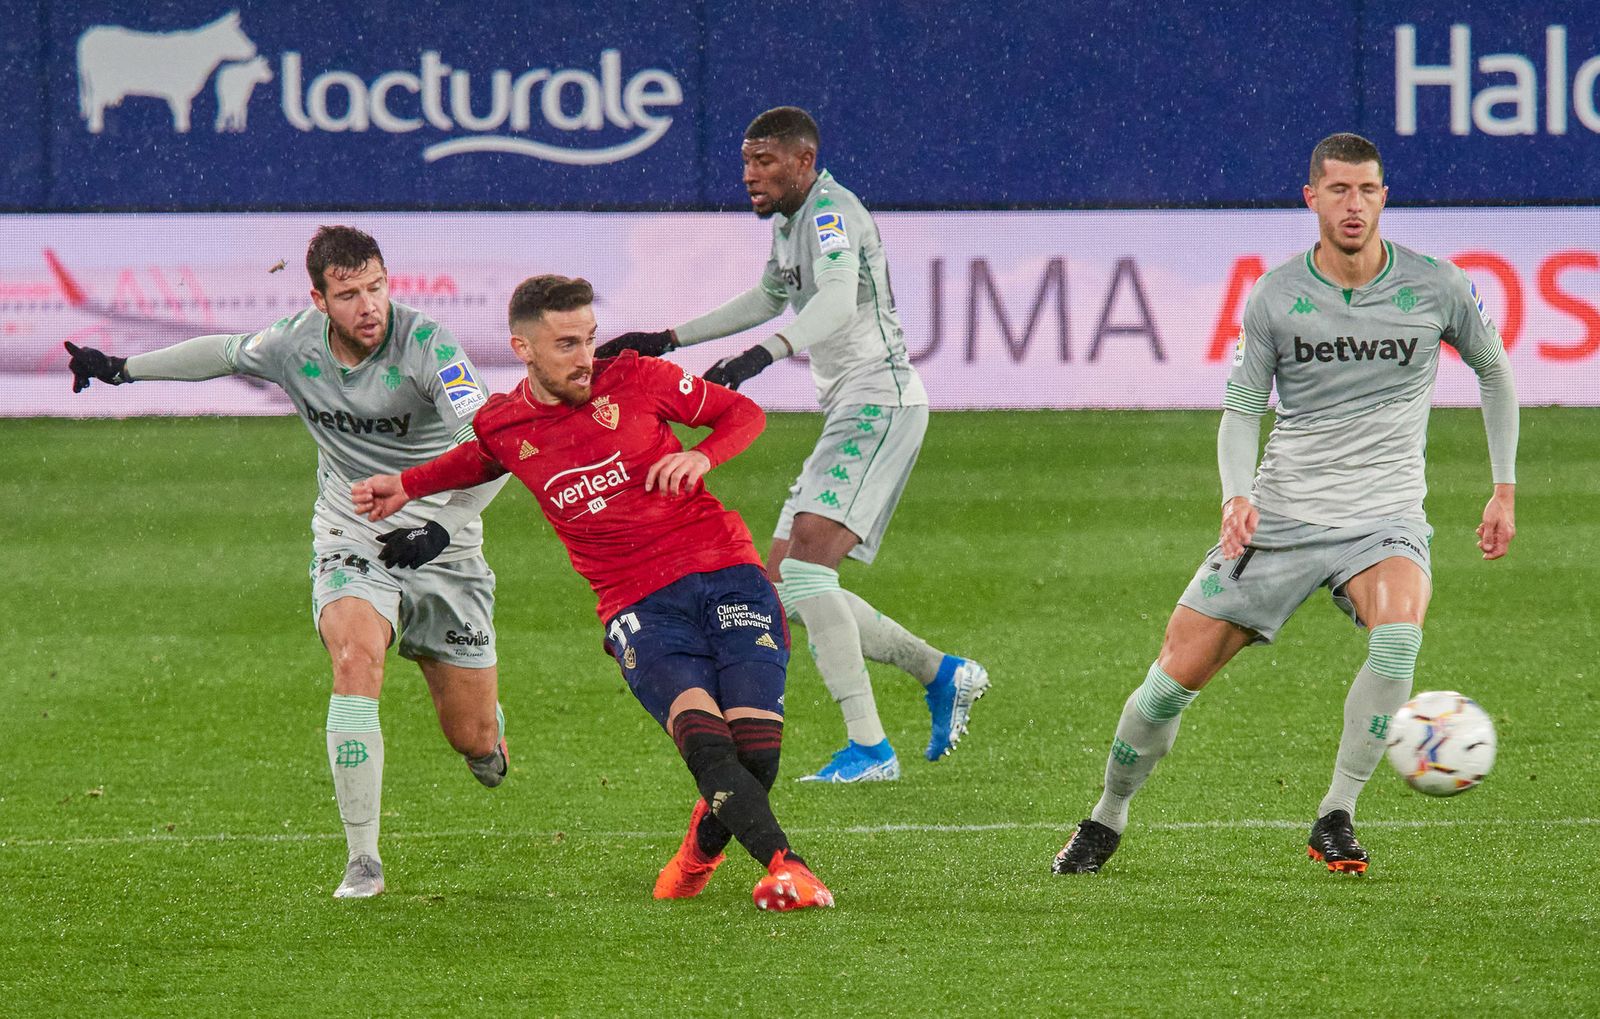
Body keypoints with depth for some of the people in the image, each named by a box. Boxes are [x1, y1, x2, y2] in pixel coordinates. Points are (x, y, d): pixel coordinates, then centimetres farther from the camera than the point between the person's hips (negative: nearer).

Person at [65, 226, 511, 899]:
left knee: (475, 742, 1)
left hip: (438, 547, -2)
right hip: (350, 541, 2)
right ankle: (362, 861, -26)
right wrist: (124, 368, 21)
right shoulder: (296, 344, -7)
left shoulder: (425, 344, -21)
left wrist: (443, 527, -38)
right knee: (355, 657, -30)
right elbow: (226, 352, 16)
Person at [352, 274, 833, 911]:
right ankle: (782, 864, -34)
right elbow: (483, 458, 35)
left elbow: (744, 413, 13)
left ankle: (704, 844, 18)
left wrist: (702, 457, -6)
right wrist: (407, 487, 23)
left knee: (756, 751, -14)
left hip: (726, 574, 0)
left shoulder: (634, 379, 3)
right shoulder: (505, 428, 7)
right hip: (640, 609, 0)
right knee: (704, 736, -29)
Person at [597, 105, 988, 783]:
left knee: (803, 567, -23)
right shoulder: (789, 221, 17)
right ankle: (941, 674, 18)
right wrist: (669, 340, 33)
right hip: (849, 415, 10)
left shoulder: (830, 211, -14)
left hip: (879, 404, -10)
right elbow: (769, 300, 35)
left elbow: (838, 302, -32)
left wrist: (760, 354, -48)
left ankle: (869, 747, -25)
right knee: (784, 586, 8)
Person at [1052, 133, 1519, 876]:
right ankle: (1106, 821, 22)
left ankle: (1336, 817, -20)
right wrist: (1237, 496, -15)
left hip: (1385, 516, -1)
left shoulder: (1434, 286, -3)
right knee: (1177, 675, -3)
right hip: (1281, 516, 1)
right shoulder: (1275, 297, -2)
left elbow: (1492, 369, 14)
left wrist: (1505, 488, 11)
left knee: (1399, 628, -34)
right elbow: (1241, 410, 5)